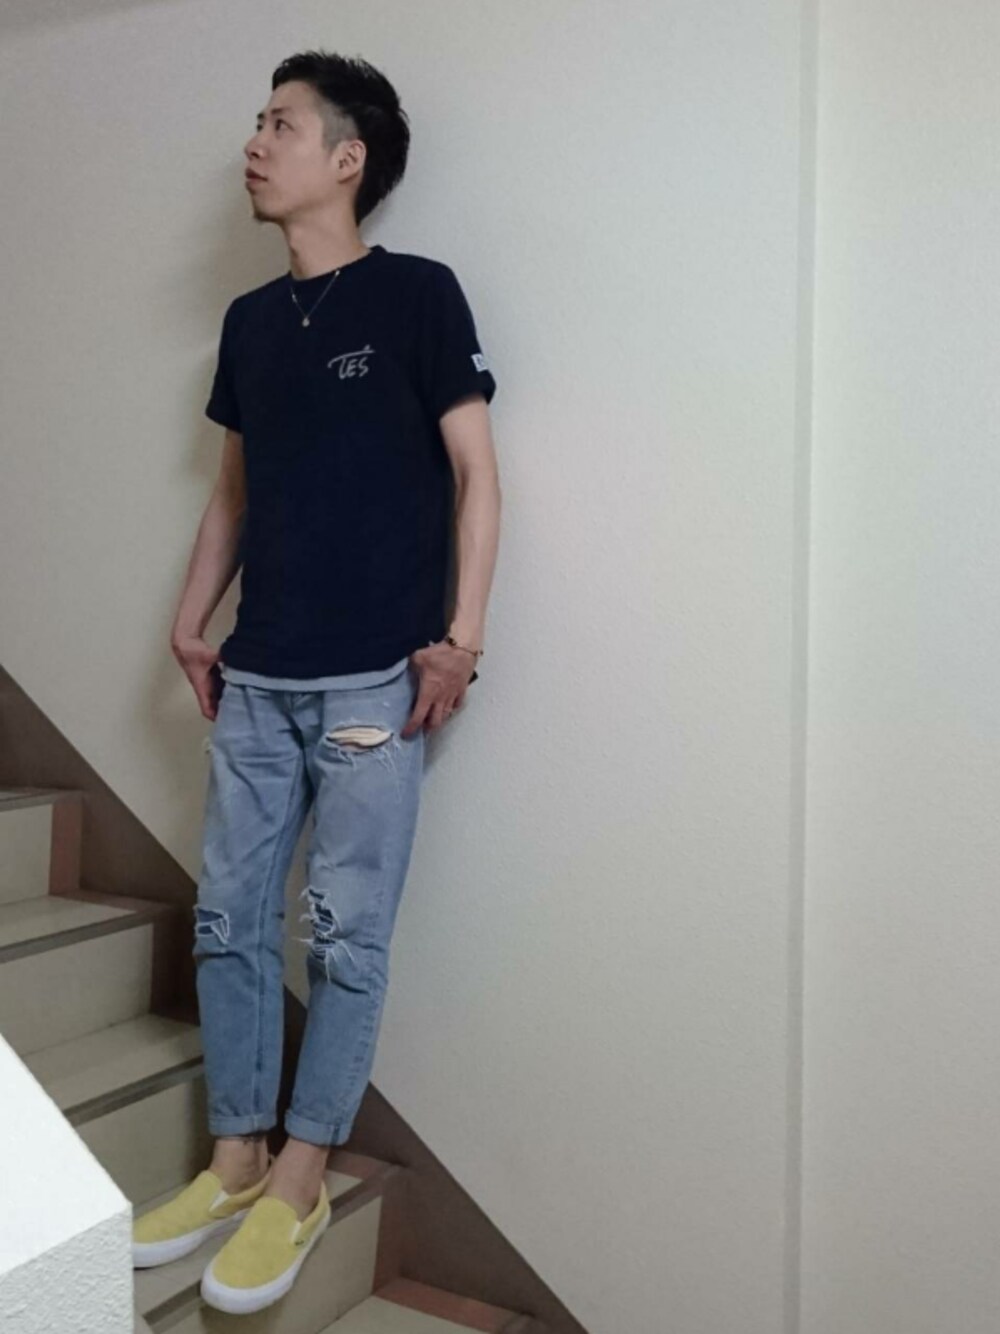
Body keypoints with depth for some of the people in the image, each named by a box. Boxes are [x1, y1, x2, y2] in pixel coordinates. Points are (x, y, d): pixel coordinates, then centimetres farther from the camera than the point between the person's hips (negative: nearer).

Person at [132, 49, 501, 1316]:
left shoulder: (417, 294, -3)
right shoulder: (250, 320, 13)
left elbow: (474, 470, -5)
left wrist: (462, 633, -11)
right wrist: (191, 621, 15)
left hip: (372, 680, -6)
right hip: (256, 677, 6)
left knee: (346, 934, 2)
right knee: (227, 918, 9)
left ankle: (299, 1182, 18)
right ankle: (235, 1161, 26)